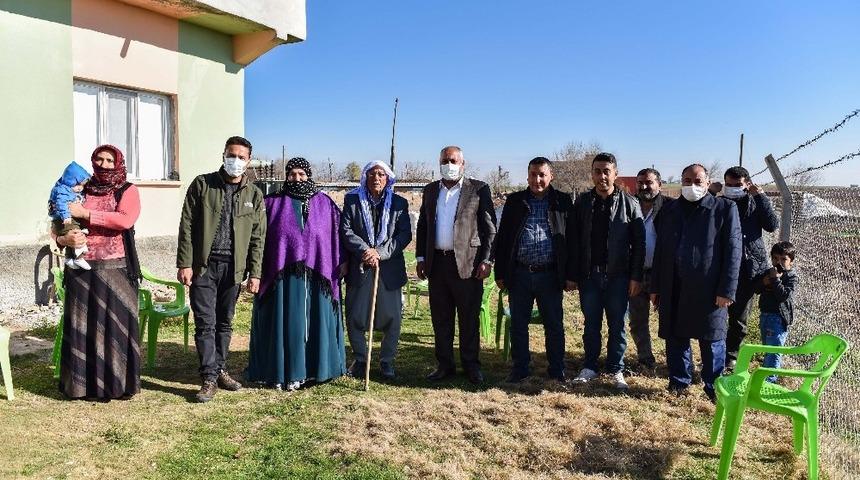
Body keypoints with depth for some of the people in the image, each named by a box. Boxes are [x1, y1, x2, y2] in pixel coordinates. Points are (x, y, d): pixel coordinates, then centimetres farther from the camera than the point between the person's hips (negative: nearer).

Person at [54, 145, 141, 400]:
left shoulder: (127, 191, 3)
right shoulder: (80, 191, 12)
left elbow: (126, 219, -16)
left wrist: (86, 214, -14)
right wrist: (63, 239, -11)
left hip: (115, 270, -3)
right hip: (81, 269, 3)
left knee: (116, 325, -1)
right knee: (81, 326, 6)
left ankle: (118, 383, 8)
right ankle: (81, 383, 16)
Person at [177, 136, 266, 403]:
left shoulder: (254, 194, 7)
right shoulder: (202, 184, 1)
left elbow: (257, 237, 6)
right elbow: (187, 226, -1)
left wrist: (255, 273, 1)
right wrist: (184, 263, -8)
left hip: (233, 267, 2)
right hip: (204, 265, -2)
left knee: (225, 322, 13)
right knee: (205, 323, -3)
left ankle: (220, 370, 26)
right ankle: (210, 378, 4)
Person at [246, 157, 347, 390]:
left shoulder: (325, 203, 8)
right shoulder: (273, 203, 5)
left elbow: (337, 234, 11)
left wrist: (342, 261, 4)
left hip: (316, 274, 1)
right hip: (283, 275, -1)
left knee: (315, 320, 7)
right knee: (283, 322, 2)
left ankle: (314, 368, 18)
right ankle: (282, 371, 10)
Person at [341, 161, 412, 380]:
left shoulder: (399, 203, 5)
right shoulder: (352, 200, 6)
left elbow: (405, 234, -3)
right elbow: (346, 231, -3)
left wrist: (380, 252, -15)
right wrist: (365, 250, -17)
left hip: (390, 269, 0)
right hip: (359, 268, 0)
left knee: (392, 318, 4)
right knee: (355, 317, 6)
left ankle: (387, 360, 22)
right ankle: (360, 359, 25)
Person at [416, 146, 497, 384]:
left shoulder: (479, 189, 0)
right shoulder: (430, 190, 13)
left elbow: (490, 228, -2)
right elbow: (422, 226, 15)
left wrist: (487, 260, -8)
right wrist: (421, 258, 8)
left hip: (467, 263, -4)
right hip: (437, 263, 4)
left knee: (469, 318, 4)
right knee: (440, 318, 10)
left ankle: (471, 365, 17)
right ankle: (444, 364, 21)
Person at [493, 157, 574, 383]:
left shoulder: (562, 202, 3)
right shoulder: (514, 201, 7)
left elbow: (571, 239, 3)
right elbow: (502, 239, 7)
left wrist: (570, 275, -2)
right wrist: (500, 273, 3)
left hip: (550, 275, -1)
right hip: (519, 275, 2)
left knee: (554, 325, 7)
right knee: (518, 324, 9)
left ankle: (557, 370, 21)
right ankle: (519, 368, 22)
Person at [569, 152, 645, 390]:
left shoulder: (629, 204, -1)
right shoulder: (582, 202, 3)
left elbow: (638, 243, -2)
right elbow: (573, 240, 2)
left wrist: (635, 277, -6)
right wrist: (573, 274, -1)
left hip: (618, 275, -1)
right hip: (589, 274, 1)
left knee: (617, 325, 7)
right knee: (591, 323, 10)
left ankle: (616, 370, 20)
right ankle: (590, 367, 22)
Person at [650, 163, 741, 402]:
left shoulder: (724, 209, 0)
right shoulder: (670, 210, 12)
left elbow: (733, 251, -5)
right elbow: (660, 251, 14)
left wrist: (726, 290, -11)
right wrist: (655, 287, 11)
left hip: (709, 290, -3)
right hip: (674, 289, 4)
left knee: (712, 340, 5)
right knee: (676, 338, 10)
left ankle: (714, 387, 19)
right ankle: (679, 382, 25)